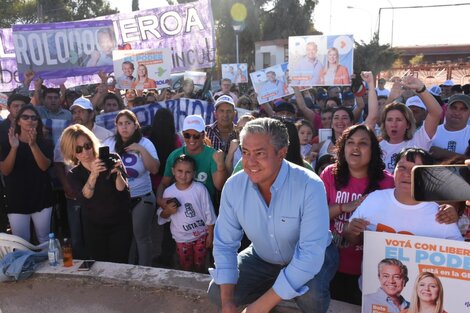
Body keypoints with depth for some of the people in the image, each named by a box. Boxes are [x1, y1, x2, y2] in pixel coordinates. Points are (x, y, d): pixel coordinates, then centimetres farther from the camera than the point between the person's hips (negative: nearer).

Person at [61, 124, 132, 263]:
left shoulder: (112, 159, -9)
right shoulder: (73, 174, -3)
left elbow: (122, 189, -17)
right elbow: (85, 197, -22)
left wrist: (118, 173, -36)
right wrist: (93, 174, -39)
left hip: (120, 225, -2)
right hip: (94, 229, 2)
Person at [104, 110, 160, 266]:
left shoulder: (145, 143, -3)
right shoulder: (110, 143, 0)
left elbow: (154, 169, -13)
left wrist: (142, 150, -21)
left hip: (141, 198, -2)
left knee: (141, 237, 5)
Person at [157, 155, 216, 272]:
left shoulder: (200, 188, -14)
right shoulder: (168, 192, -9)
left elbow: (209, 214, -7)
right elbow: (162, 216, 2)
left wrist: (210, 235, -4)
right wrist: (167, 211, -20)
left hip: (201, 235, -1)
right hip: (182, 238, 2)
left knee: (200, 266, 16)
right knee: (186, 268, 18)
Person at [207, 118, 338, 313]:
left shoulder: (310, 186, -32)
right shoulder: (233, 187, -18)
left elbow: (311, 253, -35)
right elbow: (225, 244, -9)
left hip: (311, 258, -3)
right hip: (263, 259, 4)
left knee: (311, 296, -33)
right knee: (217, 293, -11)